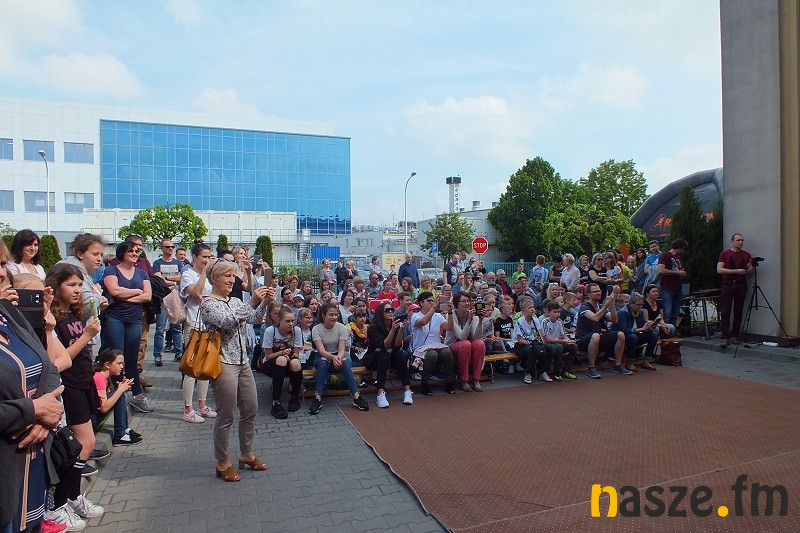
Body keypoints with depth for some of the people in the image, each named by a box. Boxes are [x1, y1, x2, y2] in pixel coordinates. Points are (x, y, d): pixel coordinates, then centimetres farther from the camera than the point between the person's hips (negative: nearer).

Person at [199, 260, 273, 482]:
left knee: (251, 410, 14)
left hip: (242, 362, 8)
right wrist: (252, 302, -30)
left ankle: (246, 453, 31)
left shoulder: (235, 301, 12)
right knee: (226, 417, 3)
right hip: (223, 364, -7)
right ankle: (222, 463, 20)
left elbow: (254, 319, 4)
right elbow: (227, 322, -25)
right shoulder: (208, 303, -9)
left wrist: (264, 303, -13)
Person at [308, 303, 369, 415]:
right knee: (323, 362, -36)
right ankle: (317, 399, -38)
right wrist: (333, 357, -46)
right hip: (323, 357, -1)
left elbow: (341, 350, -17)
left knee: (346, 362, -33)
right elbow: (321, 350, -24)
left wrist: (339, 358, -43)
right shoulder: (316, 329, -12)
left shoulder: (342, 327, -9)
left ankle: (356, 397, -35)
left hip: (338, 356, 1)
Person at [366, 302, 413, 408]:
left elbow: (398, 346, -18)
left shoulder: (396, 325, -6)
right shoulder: (374, 328, -18)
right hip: (372, 358, -4)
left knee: (399, 354, -26)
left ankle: (407, 391, -28)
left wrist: (401, 330, -33)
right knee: (384, 356, -35)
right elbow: (383, 346, -32)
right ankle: (381, 394, -41)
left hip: (389, 357, 4)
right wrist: (392, 331, -44)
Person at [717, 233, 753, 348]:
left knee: (738, 312, 4)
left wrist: (751, 267, -12)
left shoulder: (746, 255, 12)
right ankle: (725, 338, -9)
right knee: (725, 312, -8)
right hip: (727, 284, -3)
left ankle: (734, 336, 13)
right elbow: (719, 270, -6)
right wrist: (736, 271, -13)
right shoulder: (725, 254, 4)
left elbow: (749, 271, 10)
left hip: (741, 285, 3)